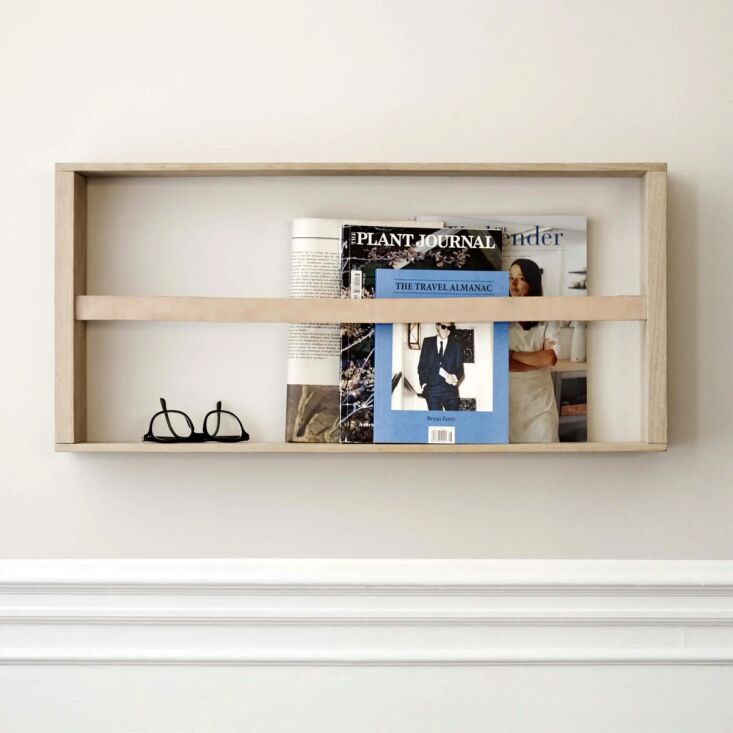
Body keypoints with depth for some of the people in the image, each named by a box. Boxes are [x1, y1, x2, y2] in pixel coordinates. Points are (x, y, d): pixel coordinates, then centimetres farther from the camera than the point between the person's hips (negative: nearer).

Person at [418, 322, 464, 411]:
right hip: (431, 389, 0)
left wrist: (454, 377, -17)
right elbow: (421, 366, 8)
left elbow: (460, 368, 4)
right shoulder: (427, 342, 7)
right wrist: (423, 383, -5)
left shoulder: (455, 344, 5)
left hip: (450, 390, 0)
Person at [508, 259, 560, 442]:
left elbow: (550, 358, -7)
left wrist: (513, 355, -7)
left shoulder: (547, 319, 4)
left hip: (540, 398, 1)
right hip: (508, 397, -1)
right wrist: (538, 361, -10)